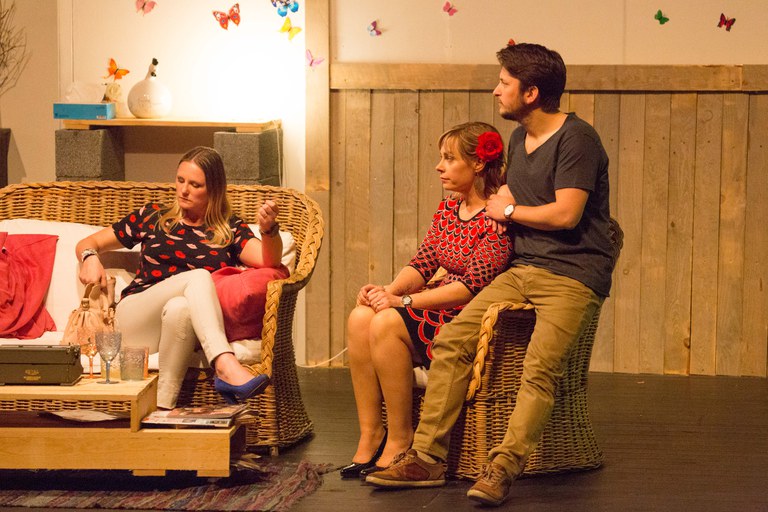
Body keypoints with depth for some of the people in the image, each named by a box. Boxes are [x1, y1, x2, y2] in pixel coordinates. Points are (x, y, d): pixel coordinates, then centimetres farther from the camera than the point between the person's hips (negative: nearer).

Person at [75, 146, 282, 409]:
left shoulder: (230, 229, 15)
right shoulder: (153, 217, 18)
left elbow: (267, 261, -5)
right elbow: (87, 243, 22)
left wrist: (269, 229, -27)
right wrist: (90, 258, -3)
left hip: (182, 328, 0)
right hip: (135, 321, 0)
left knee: (180, 308, -38)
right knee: (199, 276, -30)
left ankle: (163, 406, -45)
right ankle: (226, 367, -53)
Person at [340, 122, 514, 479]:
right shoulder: (448, 208, 14)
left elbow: (472, 285, -20)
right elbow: (423, 263, 11)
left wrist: (403, 301, -21)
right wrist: (389, 290, -11)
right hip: (441, 307, 8)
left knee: (386, 324, -27)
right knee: (360, 318, -15)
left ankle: (400, 439, -15)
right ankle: (370, 433, -13)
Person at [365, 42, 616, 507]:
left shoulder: (576, 139, -10)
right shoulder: (519, 139, 18)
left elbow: (566, 214, -18)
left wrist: (510, 211, -1)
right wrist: (501, 205, 6)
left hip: (574, 274, -8)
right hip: (523, 269, 8)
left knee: (540, 368, -27)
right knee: (452, 340, -8)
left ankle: (503, 469, -29)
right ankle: (427, 458, -8)